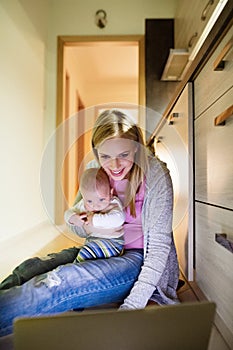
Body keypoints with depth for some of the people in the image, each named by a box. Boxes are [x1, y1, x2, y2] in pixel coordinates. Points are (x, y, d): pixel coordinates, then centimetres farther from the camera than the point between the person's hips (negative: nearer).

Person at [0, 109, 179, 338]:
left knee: (64, 283, -27)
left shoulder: (155, 174, -18)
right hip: (104, 253, 5)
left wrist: (133, 305, -25)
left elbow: (160, 245, -18)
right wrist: (88, 228, -19)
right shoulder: (95, 170, -4)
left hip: (140, 259, -5)